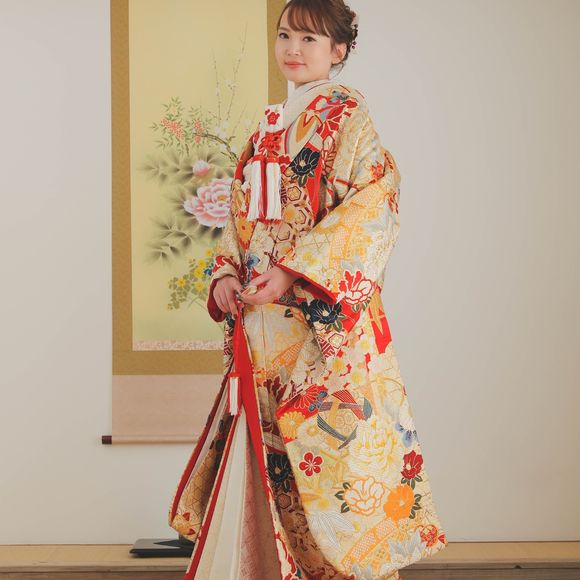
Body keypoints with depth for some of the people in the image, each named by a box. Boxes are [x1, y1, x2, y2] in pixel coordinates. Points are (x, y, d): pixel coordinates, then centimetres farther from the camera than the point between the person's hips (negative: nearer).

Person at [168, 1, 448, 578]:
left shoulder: (347, 113, -2)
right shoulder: (269, 124, 19)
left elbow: (373, 205, -14)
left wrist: (292, 270, -20)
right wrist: (226, 271, 2)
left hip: (324, 313, -6)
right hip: (259, 316, 7)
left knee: (324, 441, -6)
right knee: (264, 439, 6)